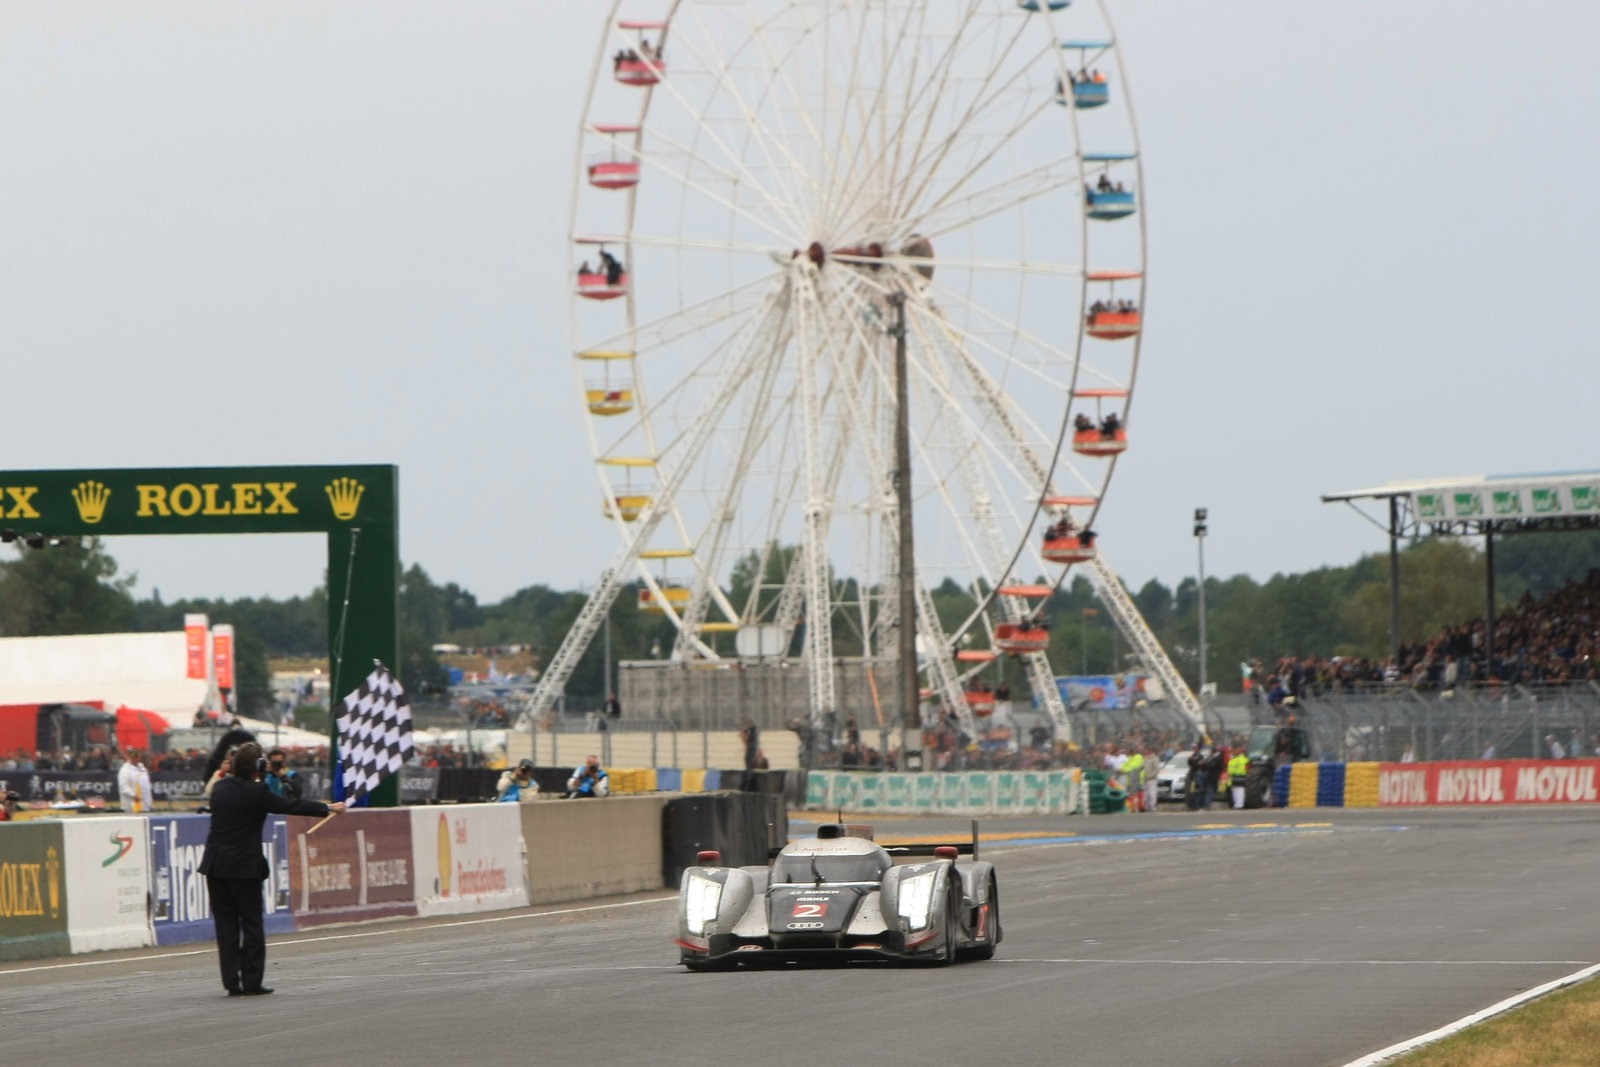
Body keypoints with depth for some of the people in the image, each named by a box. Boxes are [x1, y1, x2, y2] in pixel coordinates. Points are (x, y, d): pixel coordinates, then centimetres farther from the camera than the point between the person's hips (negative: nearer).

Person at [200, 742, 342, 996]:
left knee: (226, 925, 6)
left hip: (215, 865, 5)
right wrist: (329, 808, 5)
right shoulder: (256, 792, -13)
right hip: (244, 866, -5)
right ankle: (251, 982, 4)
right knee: (251, 924, 5)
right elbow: (291, 806, -6)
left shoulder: (221, 788, 6)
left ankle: (232, 982, 4)